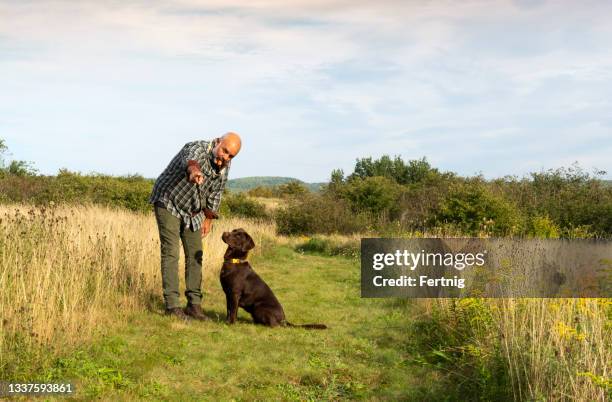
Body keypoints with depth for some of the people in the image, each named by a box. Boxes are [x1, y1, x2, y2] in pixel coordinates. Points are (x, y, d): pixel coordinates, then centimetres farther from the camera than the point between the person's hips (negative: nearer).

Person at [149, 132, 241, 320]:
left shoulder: (225, 166, -7)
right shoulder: (197, 149, -29)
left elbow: (215, 193, 8)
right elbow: (190, 159, -56)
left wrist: (209, 219, 11)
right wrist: (194, 170, -79)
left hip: (193, 211, 7)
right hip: (168, 202, -7)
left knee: (195, 255, 4)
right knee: (170, 253, -11)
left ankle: (194, 304, 11)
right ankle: (172, 305, -9)